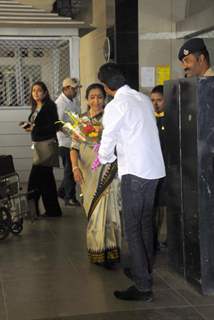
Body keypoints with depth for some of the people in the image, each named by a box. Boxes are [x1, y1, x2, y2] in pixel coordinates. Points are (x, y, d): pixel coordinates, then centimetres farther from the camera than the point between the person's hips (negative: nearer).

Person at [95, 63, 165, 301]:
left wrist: (102, 158, 16)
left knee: (132, 228, -2)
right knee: (146, 223, 19)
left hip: (134, 172, -8)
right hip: (154, 169, 8)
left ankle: (143, 287, -1)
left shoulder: (115, 106, -12)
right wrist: (108, 150, 22)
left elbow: (108, 141, -6)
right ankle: (145, 271, 32)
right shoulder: (144, 99, 9)